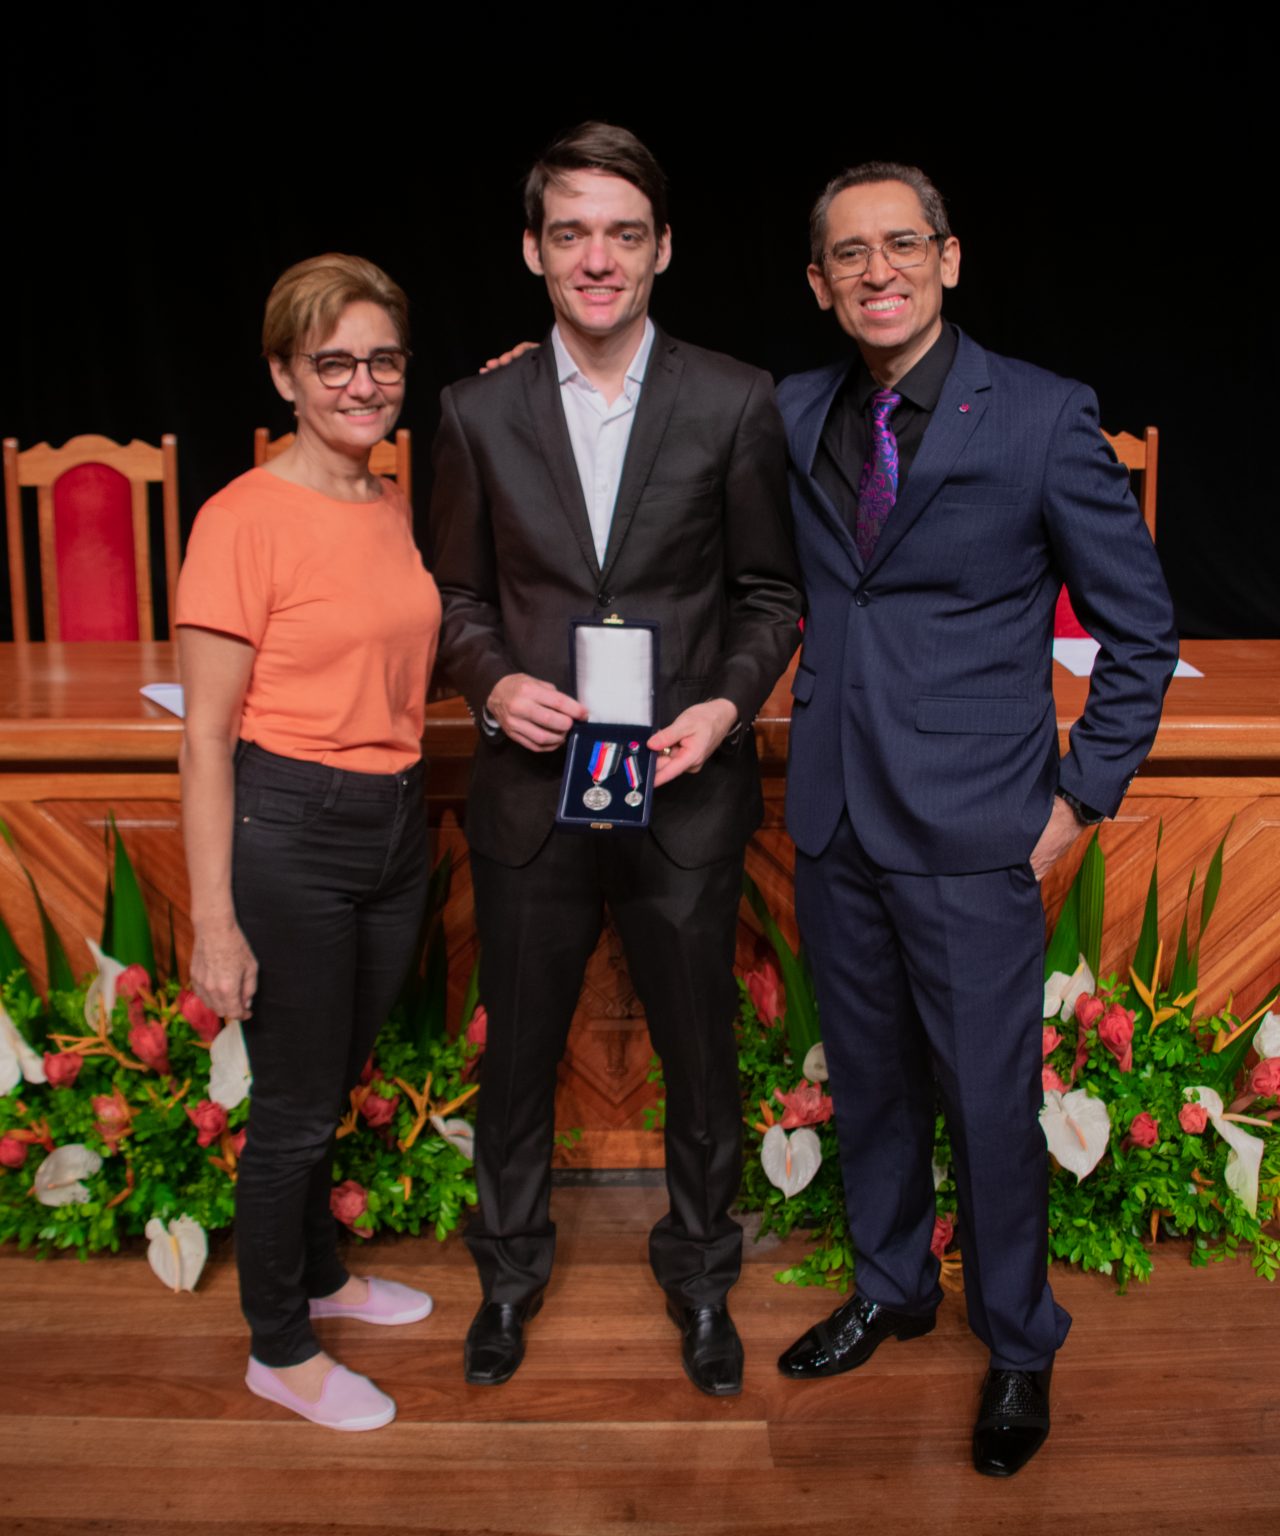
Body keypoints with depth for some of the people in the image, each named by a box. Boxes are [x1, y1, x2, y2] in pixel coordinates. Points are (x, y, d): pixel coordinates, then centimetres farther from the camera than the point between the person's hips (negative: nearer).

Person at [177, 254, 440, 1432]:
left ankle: (321, 1275, 46)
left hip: (396, 824, 7)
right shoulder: (245, 519, -14)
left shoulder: (398, 508, 6)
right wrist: (215, 920, -16)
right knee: (296, 1106, 8)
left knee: (338, 1083, 23)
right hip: (288, 833, -6)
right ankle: (279, 1348, 30)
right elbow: (206, 735, -13)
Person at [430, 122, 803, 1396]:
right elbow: (458, 594, 8)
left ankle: (700, 1278, 41)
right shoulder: (479, 413, 1)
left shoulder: (735, 404, -3)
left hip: (685, 799, -1)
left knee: (701, 1060, 15)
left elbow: (769, 591, 3)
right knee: (518, 1053, 17)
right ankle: (509, 1270, 43)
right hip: (529, 798, 1)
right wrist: (493, 683, -12)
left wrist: (728, 702, -14)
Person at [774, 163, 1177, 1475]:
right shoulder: (794, 415, 5)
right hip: (834, 818, 4)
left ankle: (1019, 1347, 30)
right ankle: (892, 1288, 41)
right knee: (867, 1075, 18)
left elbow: (1141, 630, -1)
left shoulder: (1042, 417, -7)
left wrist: (1082, 798, -6)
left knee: (989, 1099, 6)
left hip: (972, 829, -4)